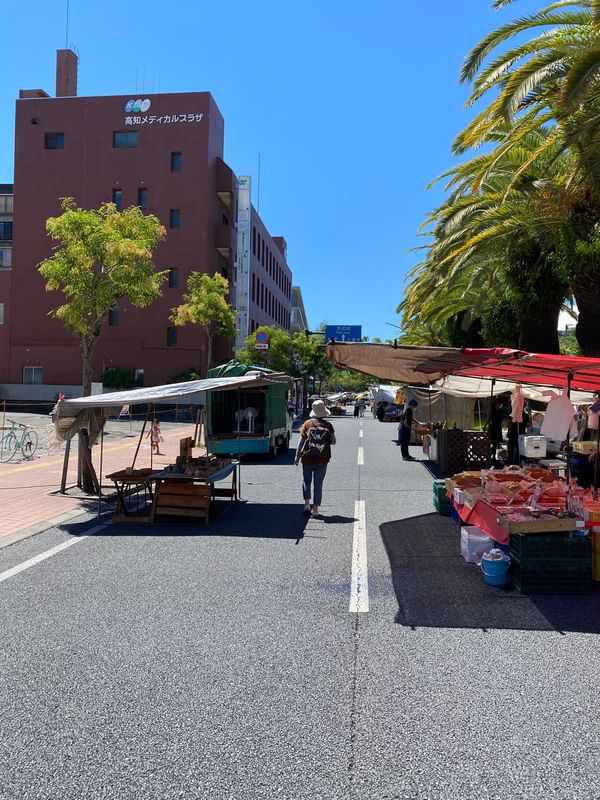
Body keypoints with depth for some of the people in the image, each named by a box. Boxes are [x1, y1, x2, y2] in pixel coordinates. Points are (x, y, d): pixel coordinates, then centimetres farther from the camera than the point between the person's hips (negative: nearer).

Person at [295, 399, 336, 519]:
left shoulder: (307, 424, -6)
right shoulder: (328, 425, -4)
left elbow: (301, 441, -5)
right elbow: (333, 441, 0)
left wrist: (297, 456, 3)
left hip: (308, 458, -1)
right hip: (322, 459, 1)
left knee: (306, 481, 18)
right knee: (318, 484, 7)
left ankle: (307, 505, 11)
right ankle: (315, 510, 7)